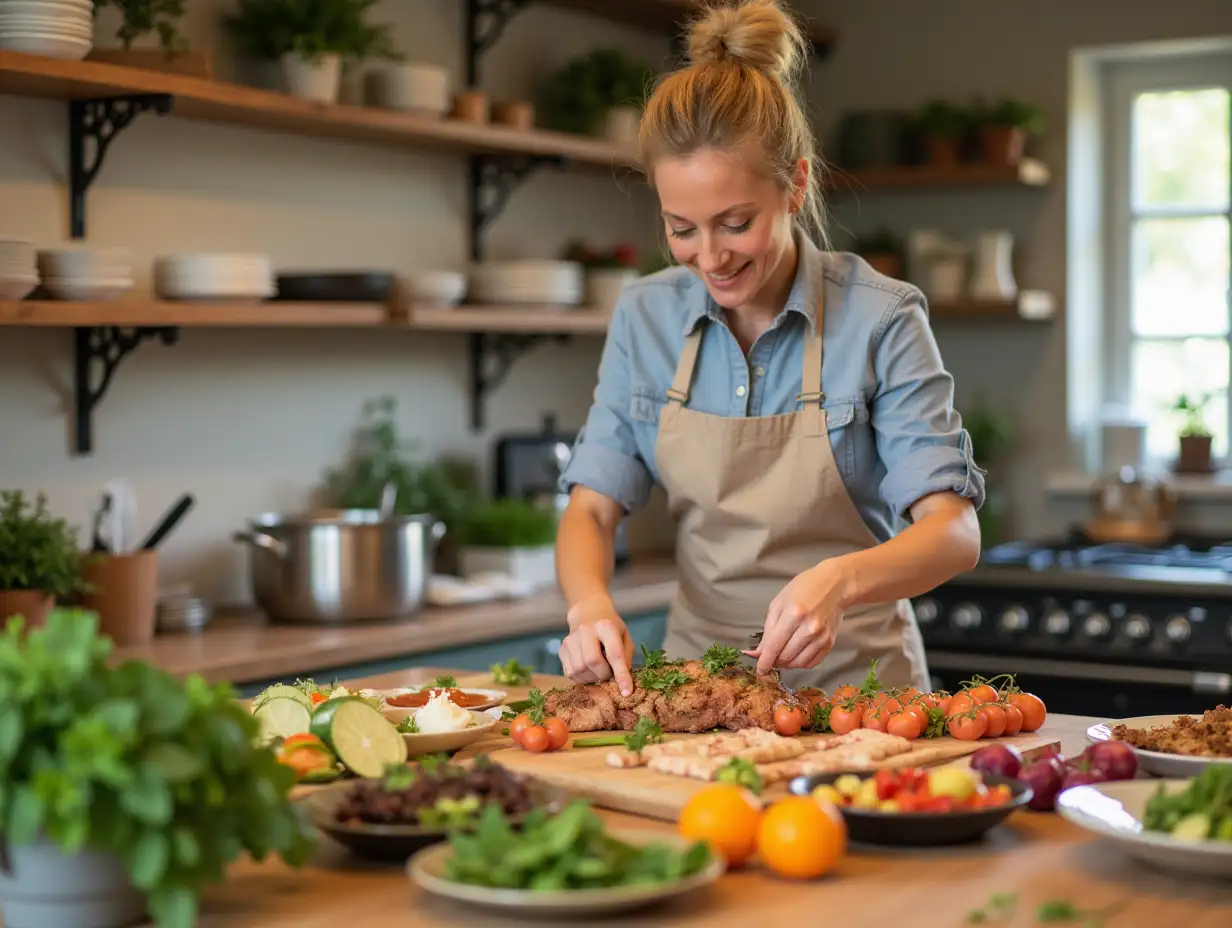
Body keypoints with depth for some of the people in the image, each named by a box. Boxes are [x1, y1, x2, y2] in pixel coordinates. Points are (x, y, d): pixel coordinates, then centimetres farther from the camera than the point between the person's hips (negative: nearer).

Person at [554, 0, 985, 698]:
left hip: (852, 681, -3)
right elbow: (592, 508, 2)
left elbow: (954, 533, -14)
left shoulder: (880, 320, -9)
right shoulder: (645, 317, 3)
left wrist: (841, 580, -35)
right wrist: (589, 603, -21)